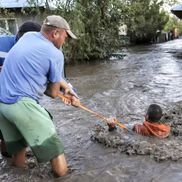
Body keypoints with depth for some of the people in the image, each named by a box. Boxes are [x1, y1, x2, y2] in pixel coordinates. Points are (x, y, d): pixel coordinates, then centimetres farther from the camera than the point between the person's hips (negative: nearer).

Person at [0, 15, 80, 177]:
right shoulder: (55, 54, -8)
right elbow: (53, 93, 1)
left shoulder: (27, 36, 12)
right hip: (21, 104, -8)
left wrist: (66, 86, 20)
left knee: (17, 147, 24)